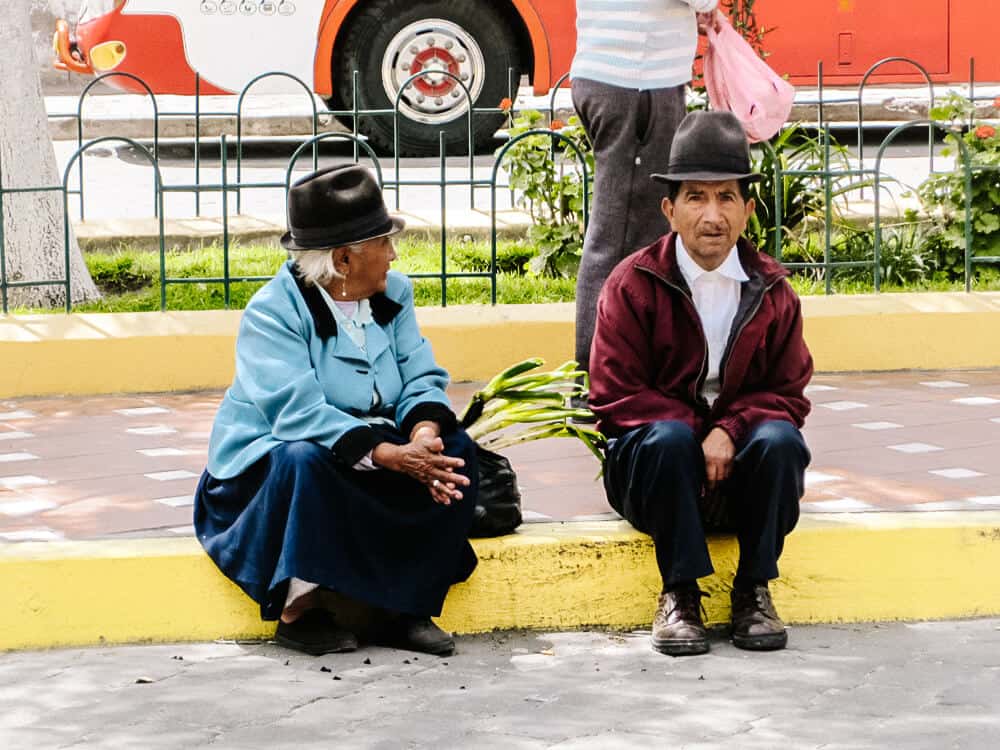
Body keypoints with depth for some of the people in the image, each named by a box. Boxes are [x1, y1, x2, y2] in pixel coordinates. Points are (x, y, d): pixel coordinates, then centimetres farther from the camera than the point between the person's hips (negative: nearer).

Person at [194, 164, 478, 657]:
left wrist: (424, 432, -27)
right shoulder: (273, 311, -18)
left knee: (453, 449, -17)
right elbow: (298, 412, -29)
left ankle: (403, 608, -14)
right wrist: (389, 455, -38)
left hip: (372, 455, 6)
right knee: (306, 459, -38)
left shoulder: (393, 294, 3)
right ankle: (299, 610, -25)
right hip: (267, 464, -6)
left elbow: (421, 378, -3)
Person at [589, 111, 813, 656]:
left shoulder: (771, 290, 3)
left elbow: (787, 394, 2)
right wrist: (695, 432, -23)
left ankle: (754, 590, -16)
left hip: (739, 463, 2)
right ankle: (679, 592, -24)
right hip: (649, 463, -2)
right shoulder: (632, 285, -5)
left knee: (780, 440, -30)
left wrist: (729, 432, -20)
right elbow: (615, 398, -9)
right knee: (669, 438, -35)